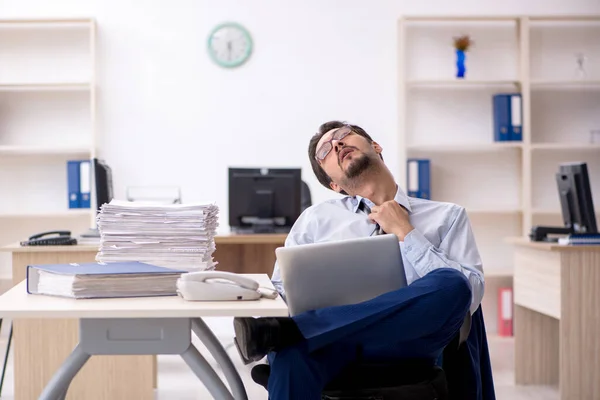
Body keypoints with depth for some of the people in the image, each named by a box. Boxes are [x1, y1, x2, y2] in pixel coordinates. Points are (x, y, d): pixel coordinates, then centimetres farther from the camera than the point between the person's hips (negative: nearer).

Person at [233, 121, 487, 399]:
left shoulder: (446, 216, 17)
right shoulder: (315, 218, 23)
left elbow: (471, 294, 2)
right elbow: (280, 291, 15)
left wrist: (405, 233, 1)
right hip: (331, 339, 0)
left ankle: (286, 329, -34)